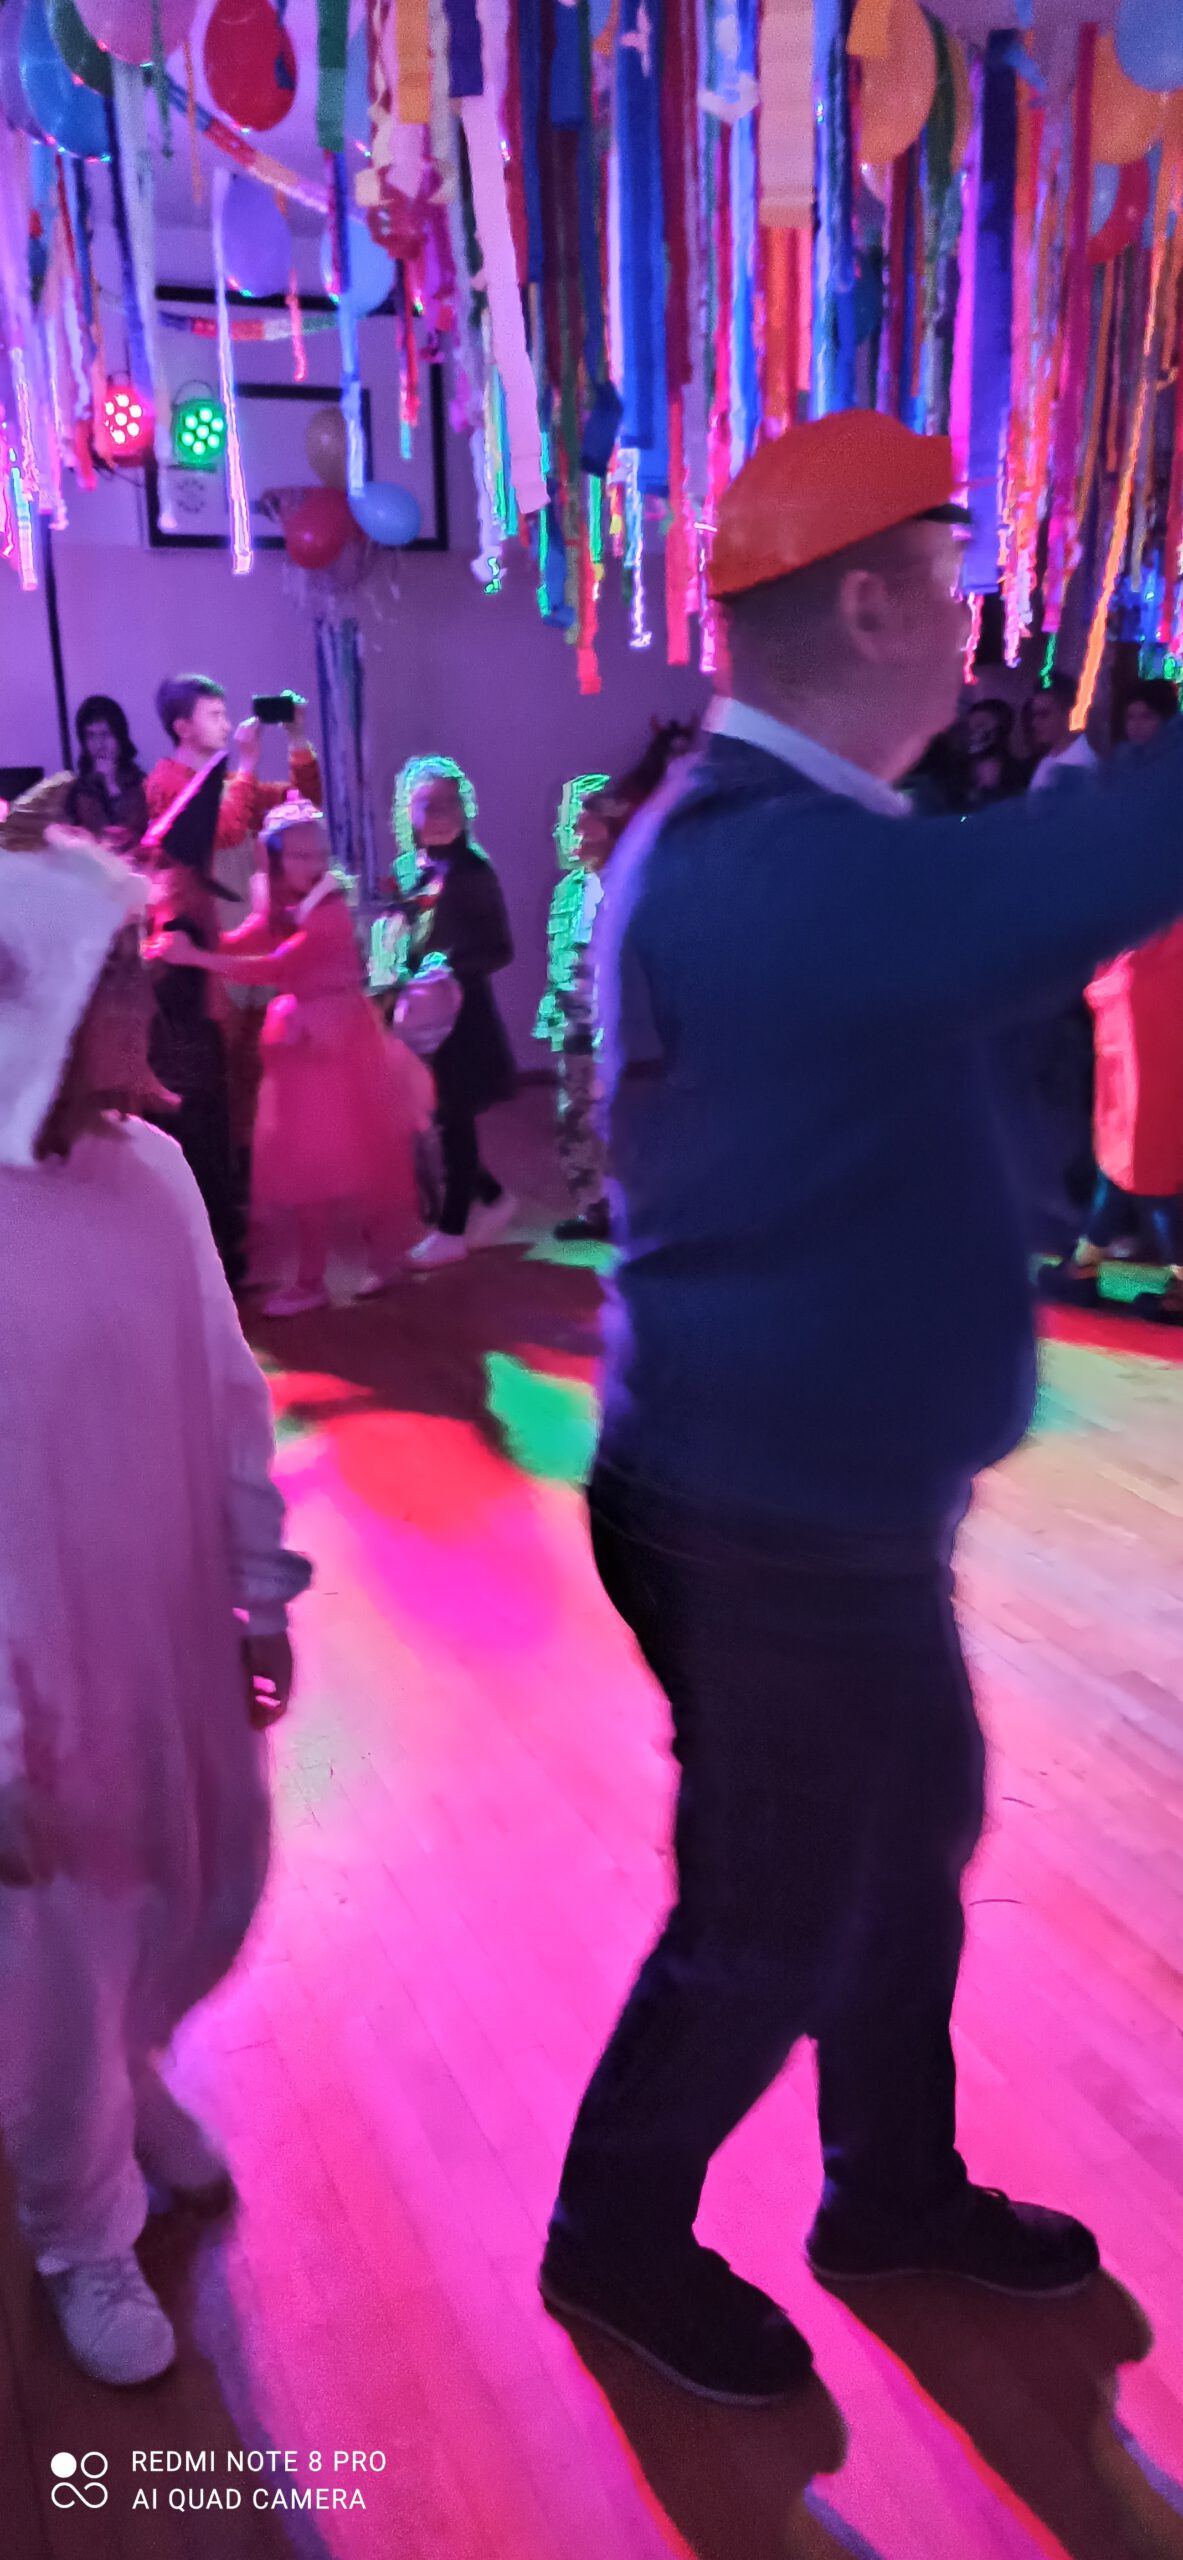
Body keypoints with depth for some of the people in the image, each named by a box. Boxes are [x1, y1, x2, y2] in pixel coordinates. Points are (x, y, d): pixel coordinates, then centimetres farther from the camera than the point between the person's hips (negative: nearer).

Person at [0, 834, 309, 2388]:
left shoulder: (153, 1170, -8)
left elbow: (229, 1395, 2)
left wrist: (262, 1593, 7)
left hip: (184, 1645, 5)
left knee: (214, 1891, 23)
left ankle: (136, 2079, 57)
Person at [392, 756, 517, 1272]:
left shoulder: (474, 872, -7)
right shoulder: (407, 871, 7)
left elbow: (500, 949, -8)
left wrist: (452, 966, -21)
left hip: (460, 1014, -5)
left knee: (453, 1121, 1)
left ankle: (452, 1230, 12)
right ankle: (493, 1198, 26)